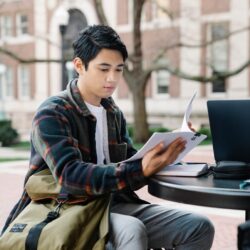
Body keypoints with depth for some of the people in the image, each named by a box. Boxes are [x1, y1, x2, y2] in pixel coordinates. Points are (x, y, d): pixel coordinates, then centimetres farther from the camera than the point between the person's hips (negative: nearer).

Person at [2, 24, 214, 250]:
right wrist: (141, 170, -35)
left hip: (114, 204, 7)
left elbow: (129, 162, 12)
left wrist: (159, 157, -11)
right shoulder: (51, 114, -10)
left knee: (199, 227, -9)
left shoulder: (114, 113, 14)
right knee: (131, 231, -37)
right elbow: (70, 175, -25)